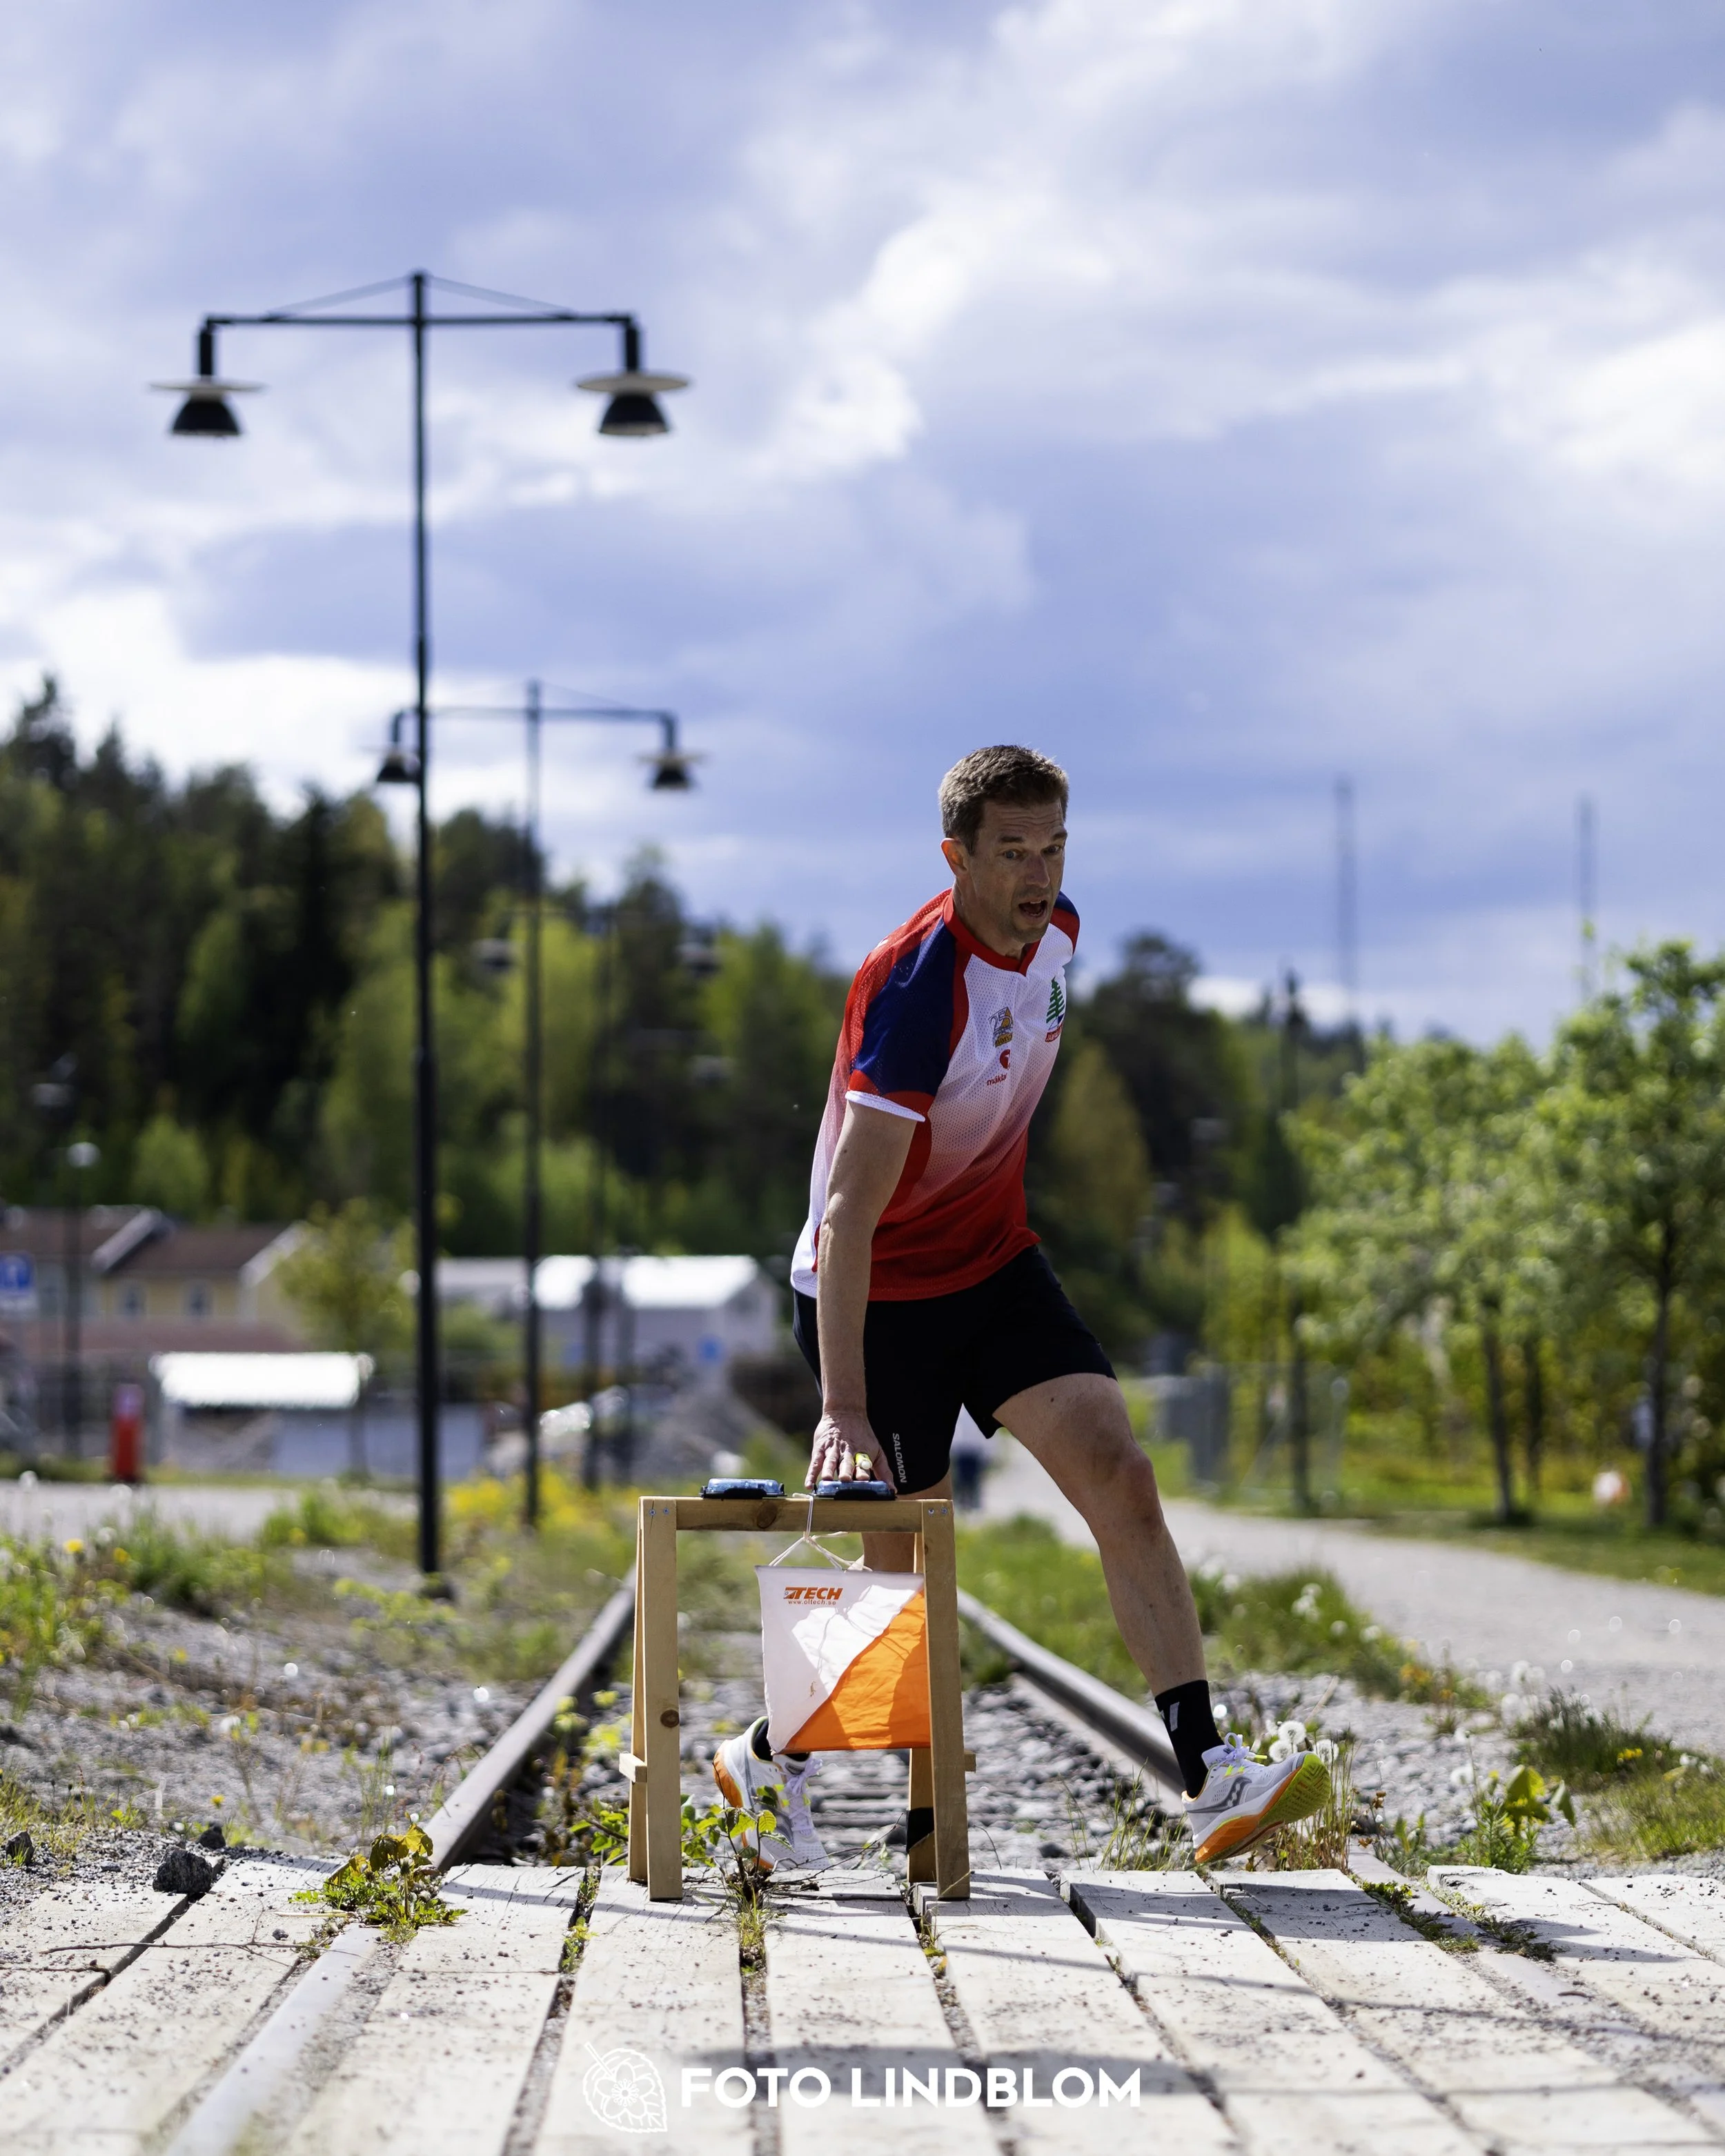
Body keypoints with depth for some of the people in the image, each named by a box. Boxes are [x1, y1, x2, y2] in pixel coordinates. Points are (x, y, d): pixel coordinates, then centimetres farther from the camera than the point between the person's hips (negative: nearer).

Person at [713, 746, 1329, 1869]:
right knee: (907, 1564, 0)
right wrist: (845, 1409, -36)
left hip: (995, 1264, 6)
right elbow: (850, 1211, -31)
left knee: (1121, 1475, -12)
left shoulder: (1056, 932, -4)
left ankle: (1212, 1779, -18)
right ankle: (765, 1755, 27)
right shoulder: (914, 986, -28)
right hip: (877, 1292, -6)